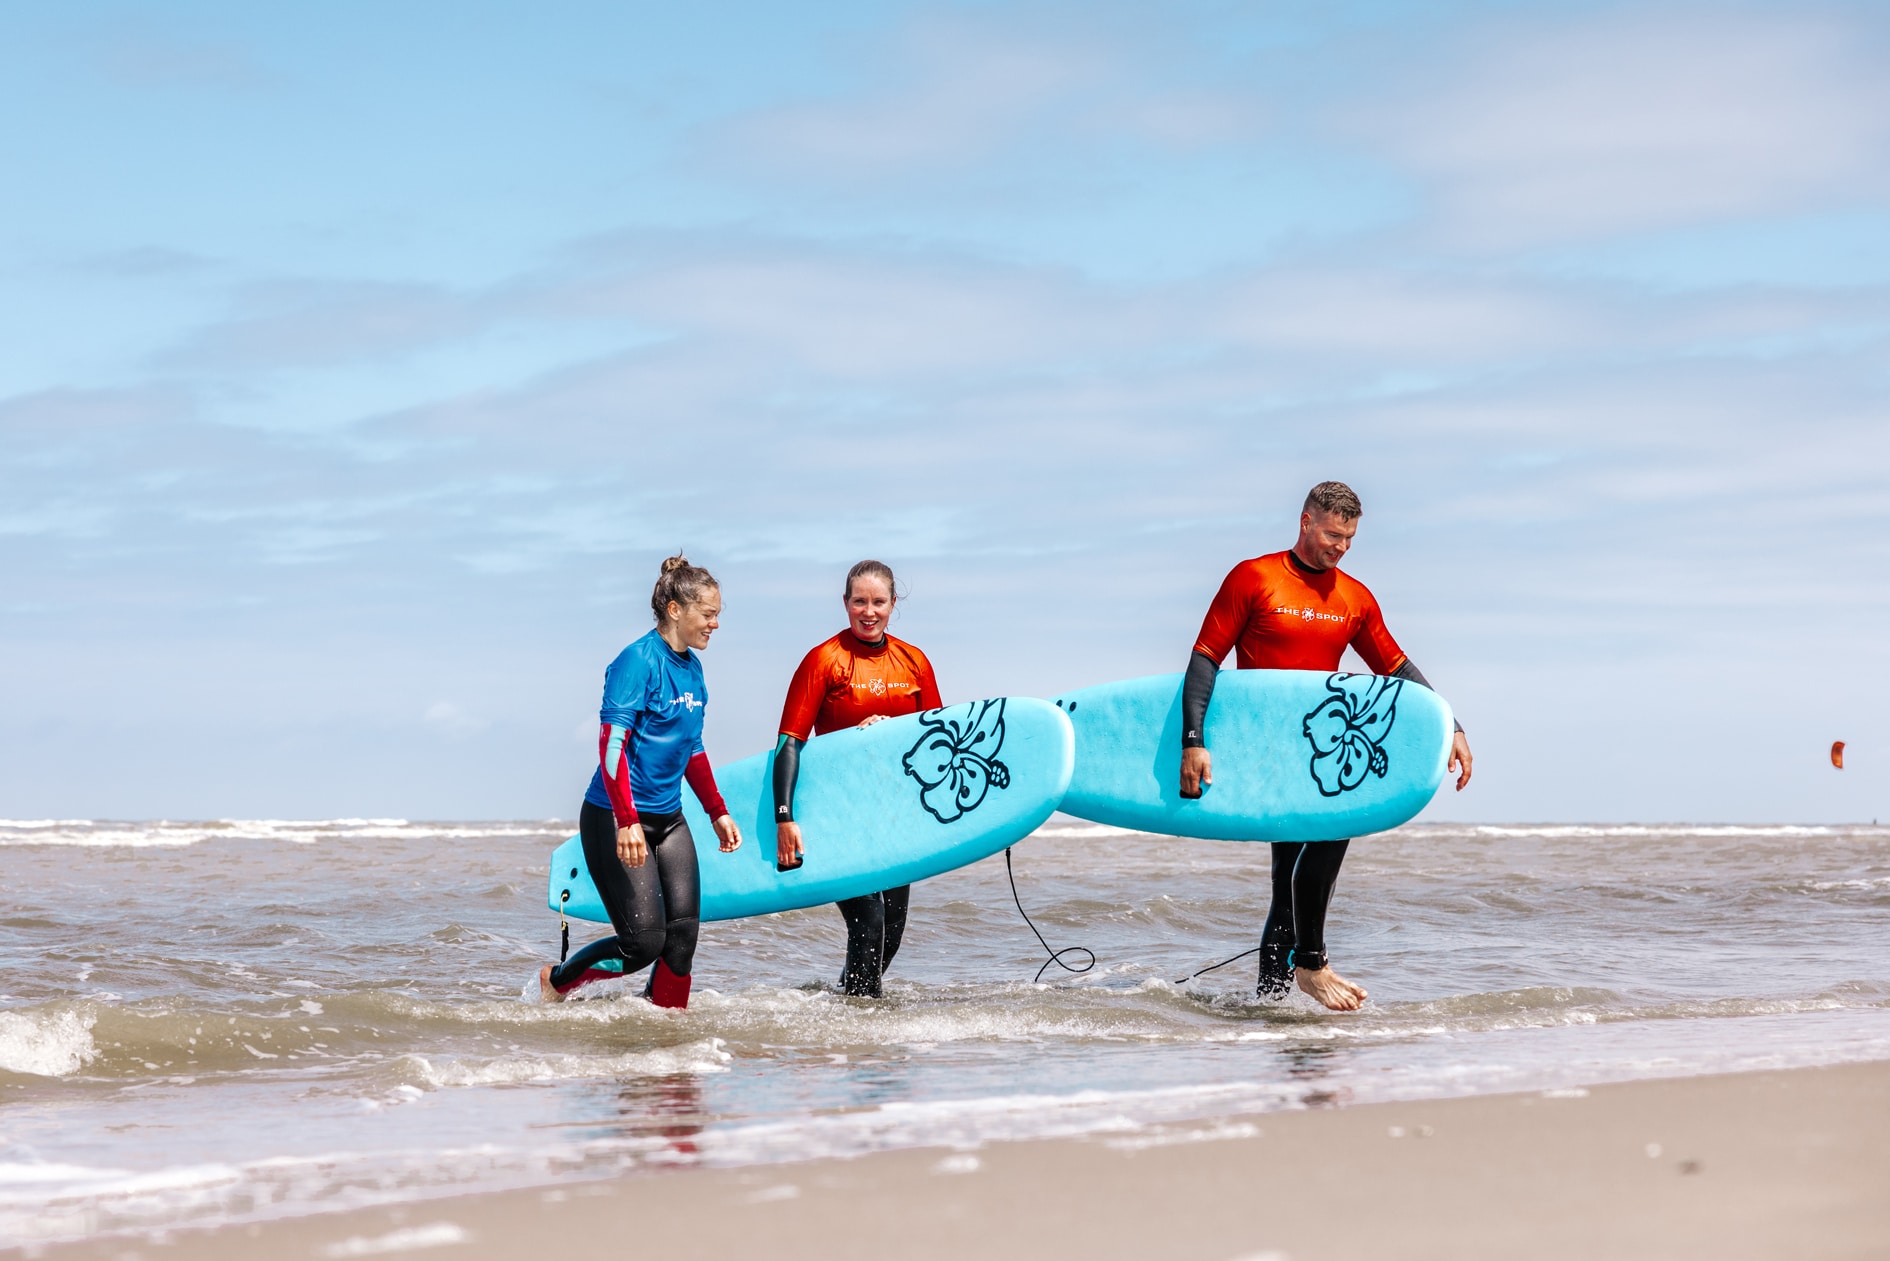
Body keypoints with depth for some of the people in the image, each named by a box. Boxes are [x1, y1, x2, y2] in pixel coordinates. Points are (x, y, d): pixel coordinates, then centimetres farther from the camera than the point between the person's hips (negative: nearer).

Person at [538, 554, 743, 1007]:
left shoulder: (691, 667, 10)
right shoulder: (638, 661, -15)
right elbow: (611, 744, -21)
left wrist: (718, 813, 23)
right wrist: (627, 822, -28)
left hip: (668, 817, 8)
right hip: (614, 818, -8)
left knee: (682, 936, -2)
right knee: (643, 944, -8)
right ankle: (556, 980, 15)